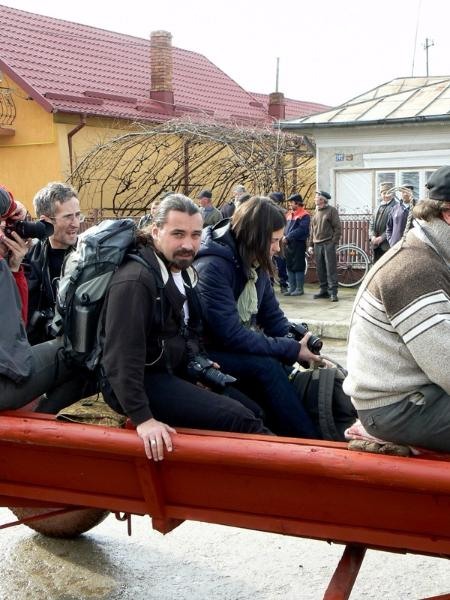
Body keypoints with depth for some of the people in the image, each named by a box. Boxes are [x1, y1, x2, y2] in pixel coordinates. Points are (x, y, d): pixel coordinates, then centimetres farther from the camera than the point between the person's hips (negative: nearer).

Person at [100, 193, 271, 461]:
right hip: (142, 381, -10)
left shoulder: (183, 271, 8)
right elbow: (122, 357, -28)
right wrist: (143, 418, -31)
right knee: (238, 419, -20)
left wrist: (200, 364, 4)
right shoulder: (135, 281, -22)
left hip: (176, 372, 10)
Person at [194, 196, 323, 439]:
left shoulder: (255, 263, 2)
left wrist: (297, 342, -11)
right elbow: (230, 335, -29)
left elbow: (273, 315, 7)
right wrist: (292, 350, -26)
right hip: (208, 353, -8)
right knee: (267, 366, -28)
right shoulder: (212, 266, -24)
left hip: (241, 348, 8)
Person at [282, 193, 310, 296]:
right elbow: (285, 226, 17)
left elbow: (301, 229, -17)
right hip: (288, 244, 8)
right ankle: (292, 287, 17)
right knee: (289, 266, 10)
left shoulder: (304, 215, -7)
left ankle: (299, 288, 1)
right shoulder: (289, 214, 17)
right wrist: (284, 236, -2)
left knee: (298, 267, -5)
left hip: (298, 243, -8)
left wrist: (288, 237, -18)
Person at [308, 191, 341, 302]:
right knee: (320, 270, 7)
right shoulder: (315, 212, 16)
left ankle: (333, 292, -7)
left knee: (331, 269, -8)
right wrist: (311, 245, 13)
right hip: (317, 245, 6)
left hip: (328, 244, -6)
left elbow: (337, 227, -6)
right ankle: (324, 290, 14)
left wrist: (334, 242, -13)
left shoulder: (331, 210, -1)